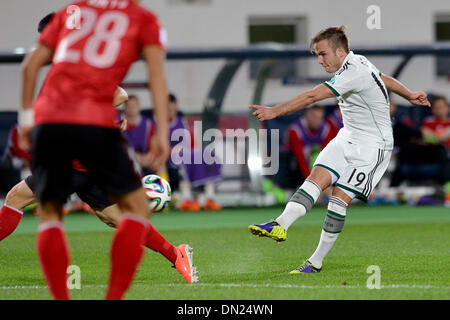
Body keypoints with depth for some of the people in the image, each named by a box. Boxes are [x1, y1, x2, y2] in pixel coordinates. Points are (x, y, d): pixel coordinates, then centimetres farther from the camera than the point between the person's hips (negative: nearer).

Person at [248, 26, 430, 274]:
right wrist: (409, 95, 39)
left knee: (339, 198, -13)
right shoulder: (356, 63, 6)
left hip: (372, 146, -9)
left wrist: (275, 111, -34)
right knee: (317, 178, -13)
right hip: (347, 139, 9)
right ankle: (281, 225, -30)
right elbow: (386, 79, 23)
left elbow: (312, 96, -32)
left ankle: (316, 262, -5)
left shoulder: (354, 72, -25)